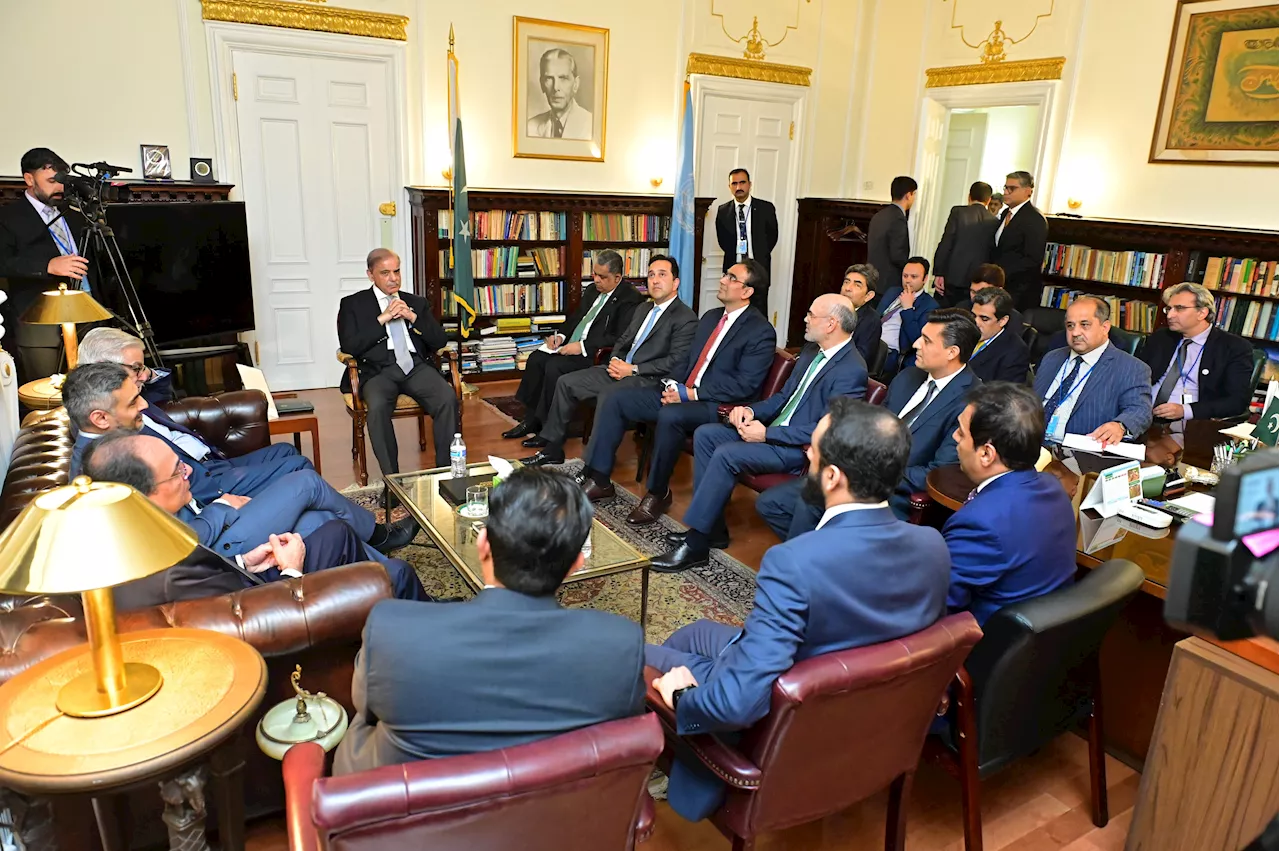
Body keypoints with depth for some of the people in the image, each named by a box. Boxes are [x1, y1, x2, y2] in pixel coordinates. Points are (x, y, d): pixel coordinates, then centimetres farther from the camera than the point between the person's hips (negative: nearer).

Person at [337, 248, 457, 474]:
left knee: (448, 398, -28)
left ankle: (445, 470, -19)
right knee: (378, 406, -35)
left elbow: (440, 341, 12)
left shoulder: (416, 302, 21)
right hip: (378, 370, -2)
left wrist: (413, 317, -2)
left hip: (417, 366, 2)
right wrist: (382, 318, -7)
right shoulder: (352, 304, 12)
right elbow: (349, 346, -2)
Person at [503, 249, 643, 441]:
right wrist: (560, 335, 4)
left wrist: (582, 346, -23)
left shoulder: (630, 300, -12)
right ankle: (531, 420, 0)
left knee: (554, 366, -26)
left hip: (595, 355, -9)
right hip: (571, 345, 9)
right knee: (536, 358, -8)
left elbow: (621, 339, -21)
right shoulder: (592, 290, 16)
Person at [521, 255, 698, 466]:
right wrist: (615, 360, 0)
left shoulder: (686, 318, -7)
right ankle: (552, 446, 6)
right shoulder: (643, 309, 20)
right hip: (620, 369, 9)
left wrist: (633, 369, -18)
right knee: (566, 382, -1)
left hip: (646, 379, -8)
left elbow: (675, 361, -16)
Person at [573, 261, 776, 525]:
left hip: (717, 405, -8)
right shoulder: (710, 317, 17)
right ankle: (598, 478, -2)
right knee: (613, 397, -6)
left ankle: (658, 493, -16)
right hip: (681, 392, 8)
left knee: (670, 416, -38)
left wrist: (691, 393, -19)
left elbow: (745, 385, -16)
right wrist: (673, 383, 0)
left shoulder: (760, 331, -9)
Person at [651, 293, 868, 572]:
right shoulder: (813, 352, 11)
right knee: (705, 434, -1)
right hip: (772, 430, 10)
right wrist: (752, 411, 0)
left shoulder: (851, 370, -19)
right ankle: (712, 528, 4)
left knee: (726, 454, -26)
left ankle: (696, 545, -14)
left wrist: (767, 434, -22)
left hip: (799, 448, -10)